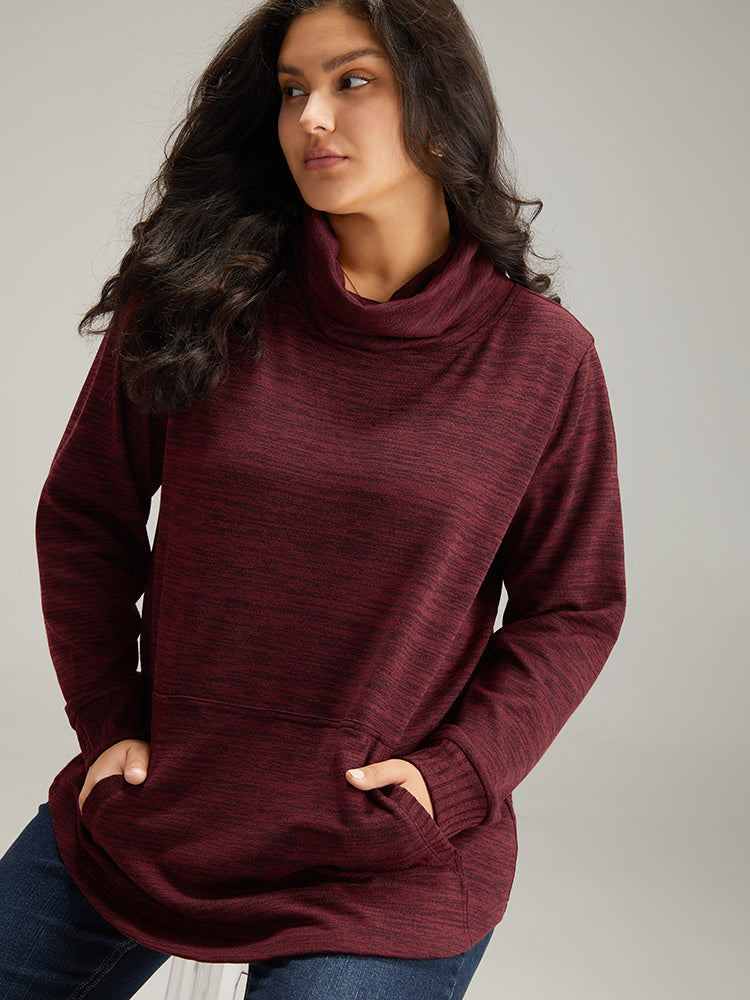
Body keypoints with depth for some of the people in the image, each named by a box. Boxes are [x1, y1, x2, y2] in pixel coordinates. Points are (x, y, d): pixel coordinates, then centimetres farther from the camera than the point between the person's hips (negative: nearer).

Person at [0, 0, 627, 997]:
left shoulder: (542, 355, -6)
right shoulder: (196, 300, -5)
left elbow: (573, 607, 1)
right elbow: (85, 519, 5)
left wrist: (457, 775, -10)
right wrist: (109, 723, 0)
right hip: (141, 819, 3)